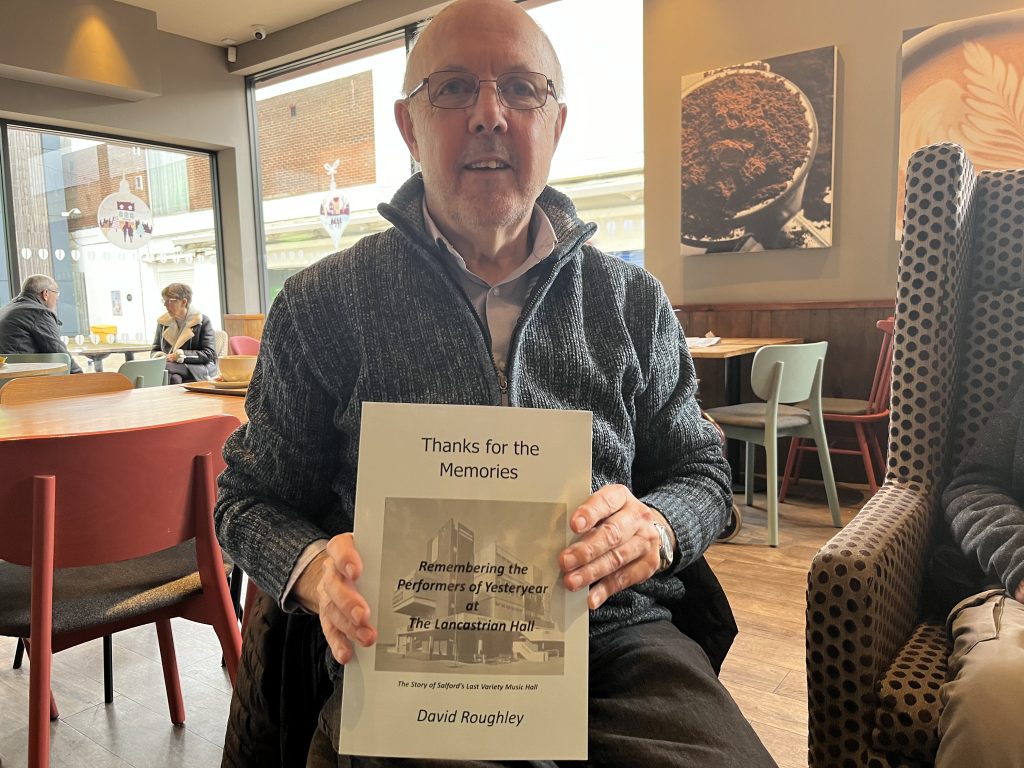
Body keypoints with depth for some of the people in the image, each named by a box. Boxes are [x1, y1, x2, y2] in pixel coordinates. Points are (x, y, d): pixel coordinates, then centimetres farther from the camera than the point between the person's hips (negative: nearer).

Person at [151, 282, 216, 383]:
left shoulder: (202, 321, 2)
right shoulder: (163, 322, 17)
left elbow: (209, 354, -6)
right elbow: (155, 350, 25)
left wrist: (181, 355, -15)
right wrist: (159, 355, -2)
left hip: (199, 369, -3)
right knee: (174, 378, -37)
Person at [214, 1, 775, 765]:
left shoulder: (633, 301, 8)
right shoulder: (321, 305, 3)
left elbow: (700, 468, 13)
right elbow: (251, 498, 8)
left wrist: (654, 528, -11)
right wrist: (315, 570, -15)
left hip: (612, 631, 3)